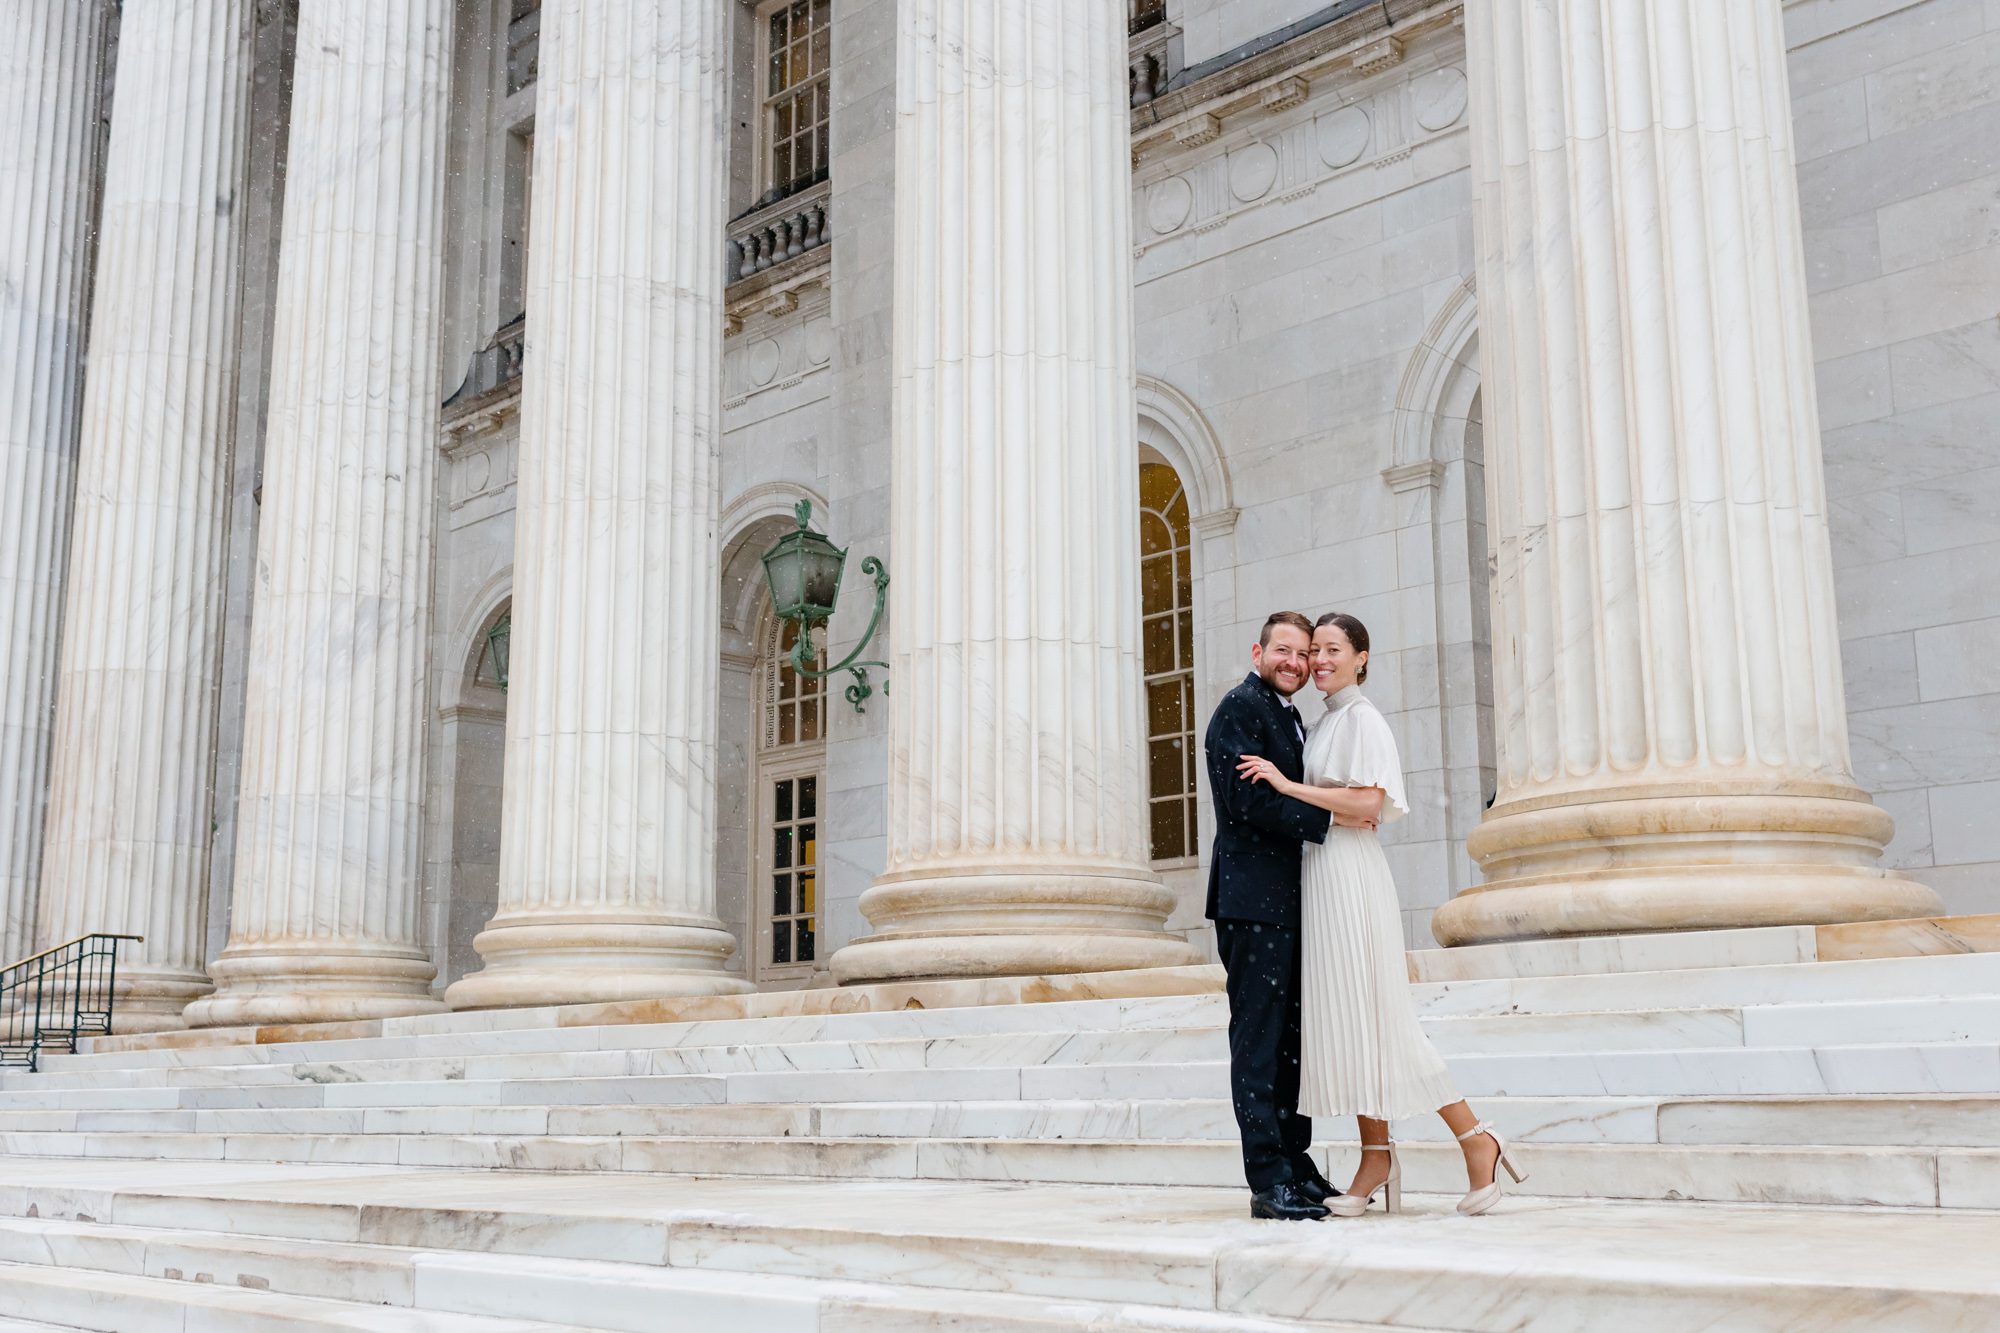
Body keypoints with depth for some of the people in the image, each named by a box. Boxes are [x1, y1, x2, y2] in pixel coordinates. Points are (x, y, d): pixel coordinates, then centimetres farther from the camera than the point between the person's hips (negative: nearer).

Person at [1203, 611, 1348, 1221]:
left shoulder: (1291, 719, 23)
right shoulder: (1240, 707, -6)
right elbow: (1246, 799, -17)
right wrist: (1327, 819, -16)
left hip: (1289, 904, 9)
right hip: (1254, 901, -9)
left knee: (1290, 1039, 11)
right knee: (1259, 1040, -7)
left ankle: (1296, 1166, 18)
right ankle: (1269, 1181, -5)